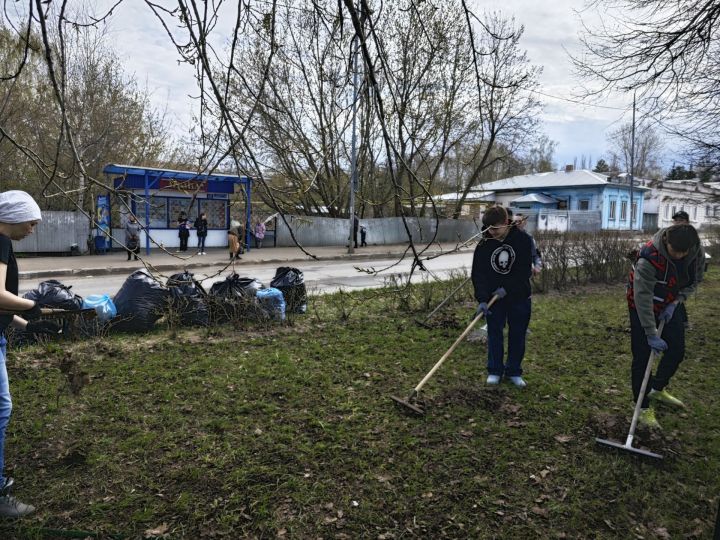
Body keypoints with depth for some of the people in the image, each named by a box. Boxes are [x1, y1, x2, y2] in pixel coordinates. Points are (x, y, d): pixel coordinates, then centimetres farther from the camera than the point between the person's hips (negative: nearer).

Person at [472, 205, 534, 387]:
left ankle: (514, 371, 23)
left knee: (517, 335, 8)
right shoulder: (484, 244, -9)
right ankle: (495, 371, 19)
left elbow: (525, 270, -12)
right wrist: (482, 299, -22)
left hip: (519, 296, 0)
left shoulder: (523, 239, -12)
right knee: (494, 333, 5)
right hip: (493, 297, 1)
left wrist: (507, 289, -19)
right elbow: (478, 274, -11)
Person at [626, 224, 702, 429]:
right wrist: (651, 335, -31)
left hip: (669, 306, 6)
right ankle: (643, 407, 7)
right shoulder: (649, 258, -35)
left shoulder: (693, 251, -15)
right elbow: (643, 298, -32)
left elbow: (690, 283, 3)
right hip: (643, 308, -6)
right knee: (642, 357, -5)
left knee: (677, 351, 7)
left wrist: (675, 303, -12)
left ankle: (657, 389, 31)